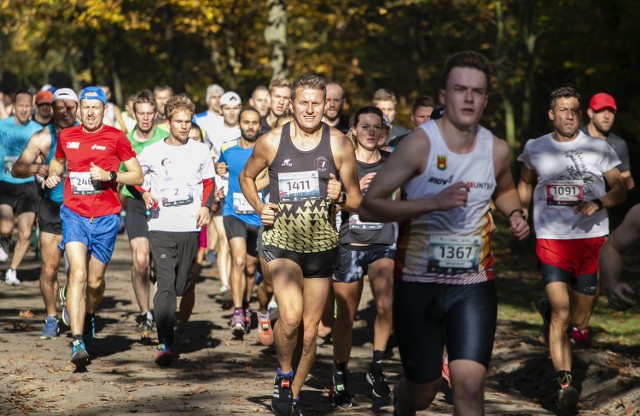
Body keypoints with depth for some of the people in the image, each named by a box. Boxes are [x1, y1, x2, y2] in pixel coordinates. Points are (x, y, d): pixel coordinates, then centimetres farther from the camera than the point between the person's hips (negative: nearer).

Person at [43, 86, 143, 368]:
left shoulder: (115, 137, -1)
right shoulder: (66, 137, 7)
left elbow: (138, 176, 1)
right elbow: (57, 162, 28)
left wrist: (109, 176, -14)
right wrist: (52, 175, 6)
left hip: (105, 217, 0)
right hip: (74, 214, 0)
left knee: (95, 280, 9)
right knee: (77, 273, -18)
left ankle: (89, 318, 43)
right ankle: (77, 342, -23)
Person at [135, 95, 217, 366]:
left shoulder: (200, 151, 8)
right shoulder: (152, 152, 3)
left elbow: (209, 183, 19)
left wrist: (206, 206, 2)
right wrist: (145, 194, -4)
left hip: (190, 228, 3)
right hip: (160, 227, -3)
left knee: (181, 287, 9)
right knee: (165, 285, -15)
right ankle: (164, 344, -21)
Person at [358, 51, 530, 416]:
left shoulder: (497, 150, 0)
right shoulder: (420, 144, -15)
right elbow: (368, 207, -18)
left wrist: (514, 214, 2)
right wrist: (434, 202, -28)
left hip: (474, 286, 2)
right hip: (418, 284, -2)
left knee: (470, 385, -14)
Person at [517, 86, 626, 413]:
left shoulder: (598, 148, 2)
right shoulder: (534, 148, 7)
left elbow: (620, 190, 4)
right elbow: (526, 181, 26)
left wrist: (599, 203, -15)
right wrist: (521, 212, 12)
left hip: (592, 239, 1)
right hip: (551, 239, -1)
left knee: (580, 311, 6)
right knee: (561, 313, -13)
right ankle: (564, 384, -14)